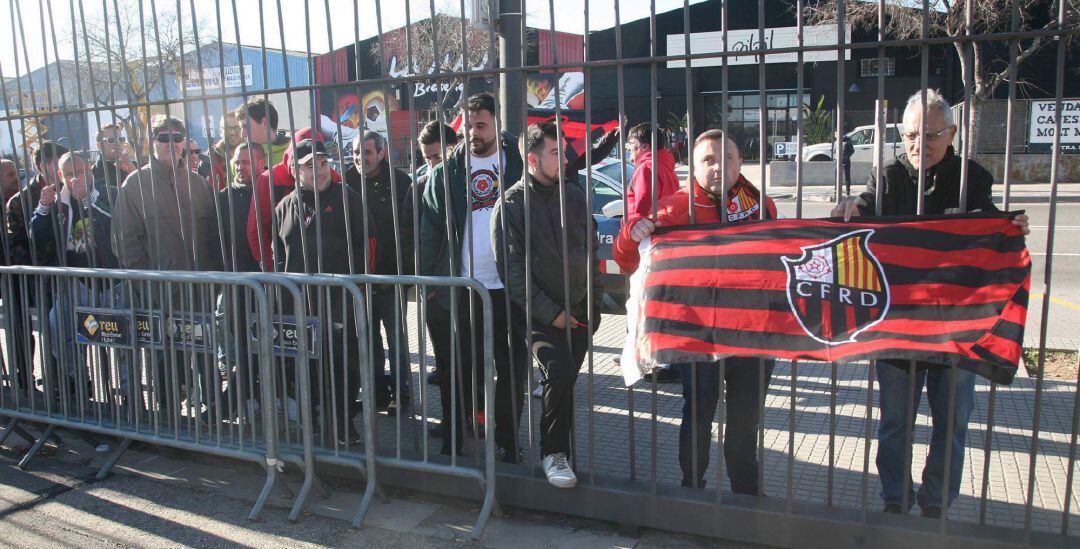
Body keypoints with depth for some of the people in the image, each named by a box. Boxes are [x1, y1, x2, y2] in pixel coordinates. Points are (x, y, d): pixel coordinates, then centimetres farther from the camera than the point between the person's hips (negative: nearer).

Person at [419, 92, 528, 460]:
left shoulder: (517, 161, 3)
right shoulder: (447, 171, 6)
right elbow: (430, 229, 5)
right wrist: (429, 280, -2)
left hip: (509, 286, 0)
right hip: (460, 288, 1)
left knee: (512, 366, 9)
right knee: (459, 369, 10)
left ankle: (507, 440, 24)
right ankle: (452, 442, 23)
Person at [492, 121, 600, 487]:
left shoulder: (573, 194, 7)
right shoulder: (511, 204, -7)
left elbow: (591, 248, 15)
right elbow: (512, 269, -10)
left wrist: (592, 299, 8)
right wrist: (551, 313, -13)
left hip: (579, 308, 5)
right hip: (540, 312, -5)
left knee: (564, 380, 8)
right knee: (560, 372, -22)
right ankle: (554, 453, -5)